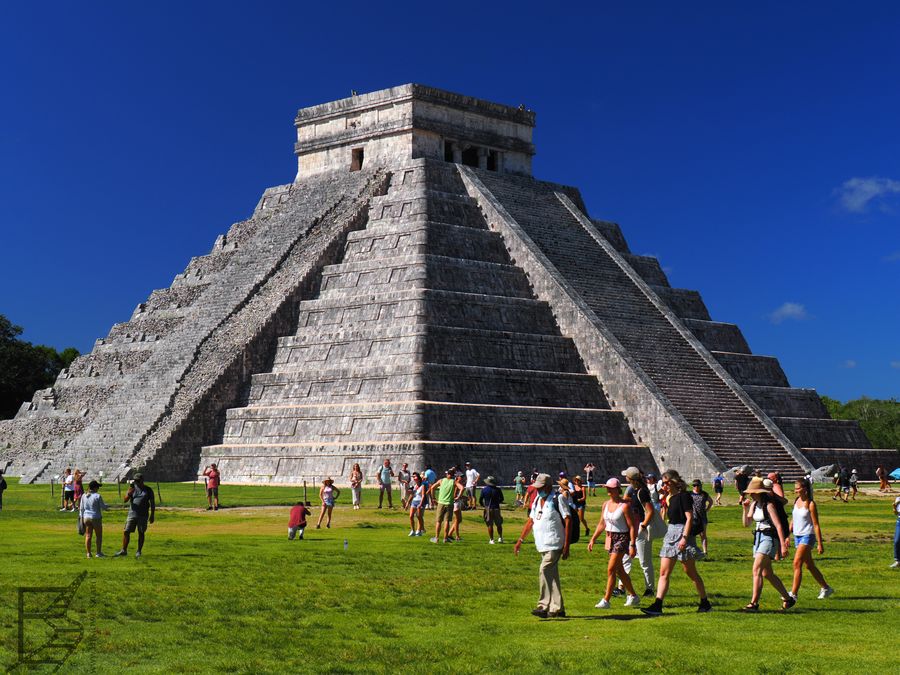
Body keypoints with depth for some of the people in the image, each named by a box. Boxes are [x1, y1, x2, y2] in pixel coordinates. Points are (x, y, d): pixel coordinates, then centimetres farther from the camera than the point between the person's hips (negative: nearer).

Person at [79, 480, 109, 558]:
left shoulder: (84, 496, 3)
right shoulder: (97, 496, -13)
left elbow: (81, 508, 8)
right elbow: (103, 507, -8)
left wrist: (82, 518, 15)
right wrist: (107, 505, 13)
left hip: (86, 518, 5)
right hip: (96, 518, -5)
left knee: (88, 536, 8)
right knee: (99, 535, 7)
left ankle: (88, 553, 8)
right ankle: (99, 553, 7)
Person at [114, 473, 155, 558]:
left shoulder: (148, 490, 2)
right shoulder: (132, 488, 5)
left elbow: (152, 503, 5)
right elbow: (125, 500, -3)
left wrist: (152, 515, 1)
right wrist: (130, 492, -21)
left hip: (143, 516, -1)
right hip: (132, 514, 1)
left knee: (141, 533, 3)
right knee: (126, 532, -3)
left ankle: (138, 551, 12)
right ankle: (124, 550, 6)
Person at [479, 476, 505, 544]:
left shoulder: (484, 489, -6)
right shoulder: (498, 490, -2)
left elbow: (480, 500, -1)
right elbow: (501, 499, 8)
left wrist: (483, 505, 18)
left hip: (488, 508, -1)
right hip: (496, 508, 1)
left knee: (490, 525, 5)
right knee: (499, 524, 13)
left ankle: (491, 540, 5)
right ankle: (500, 538, 10)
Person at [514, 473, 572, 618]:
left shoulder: (558, 499, -8)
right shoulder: (537, 500, 15)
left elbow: (568, 521, -12)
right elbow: (530, 520, 22)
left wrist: (566, 545, -18)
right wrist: (520, 540, 19)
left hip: (554, 545, -8)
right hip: (542, 545, 8)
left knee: (545, 572, -17)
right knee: (552, 576, 11)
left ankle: (544, 606, -15)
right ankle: (558, 608, 17)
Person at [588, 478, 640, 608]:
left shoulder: (625, 506, -14)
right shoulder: (606, 504, 7)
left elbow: (632, 527, -15)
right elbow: (602, 524, 16)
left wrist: (632, 545, -19)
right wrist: (593, 539, 13)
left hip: (622, 538, -8)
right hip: (610, 538, 8)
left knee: (611, 569, -12)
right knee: (619, 570, 14)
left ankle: (606, 600, -9)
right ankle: (633, 596, 28)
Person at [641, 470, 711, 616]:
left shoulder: (683, 496, -12)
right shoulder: (671, 497, 14)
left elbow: (689, 518, -17)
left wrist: (685, 537, -22)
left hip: (682, 533, -9)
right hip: (670, 535, 9)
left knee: (691, 572, 3)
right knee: (664, 573, 0)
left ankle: (705, 603, 18)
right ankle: (657, 606, -5)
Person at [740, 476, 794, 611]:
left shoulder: (768, 505, -14)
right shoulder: (754, 504, 9)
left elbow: (779, 526, -17)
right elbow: (746, 524, 14)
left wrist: (783, 545, -21)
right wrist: (745, 509, -2)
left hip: (769, 539, -9)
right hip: (758, 539, 9)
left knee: (756, 570, -18)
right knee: (767, 574, 14)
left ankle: (754, 603, -20)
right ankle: (787, 599, 27)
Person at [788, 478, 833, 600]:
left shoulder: (810, 504, -12)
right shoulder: (796, 501, 7)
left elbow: (816, 525, -12)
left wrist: (820, 544, -12)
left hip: (807, 536, -8)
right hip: (797, 536, 8)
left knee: (797, 564, -15)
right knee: (809, 566, 16)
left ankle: (793, 593, -14)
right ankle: (826, 588, 31)